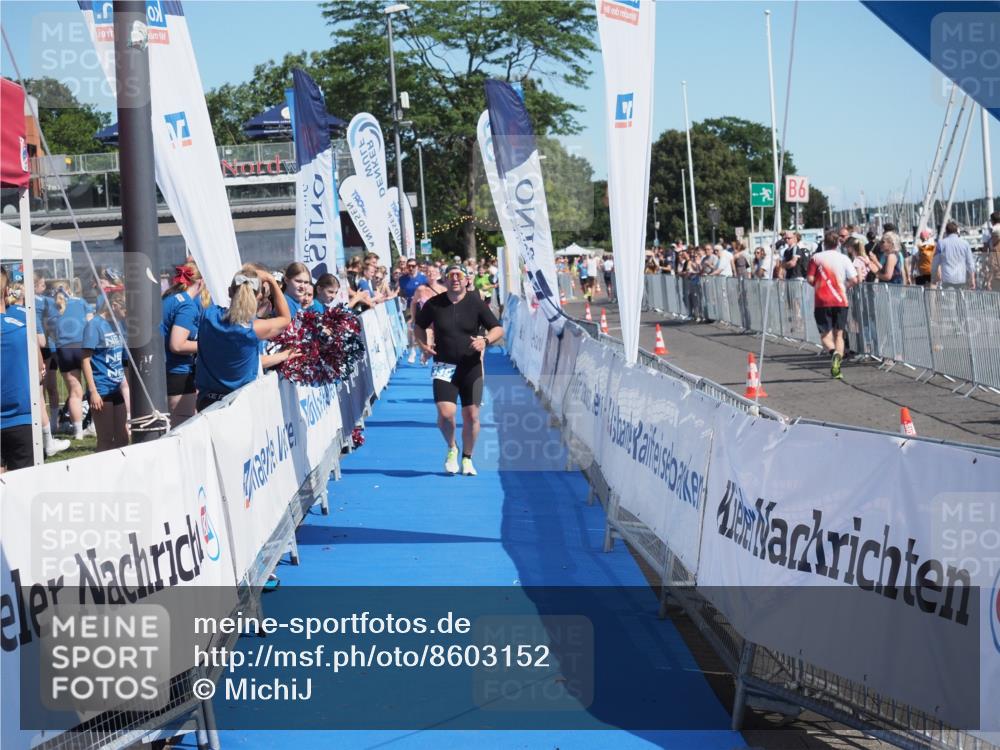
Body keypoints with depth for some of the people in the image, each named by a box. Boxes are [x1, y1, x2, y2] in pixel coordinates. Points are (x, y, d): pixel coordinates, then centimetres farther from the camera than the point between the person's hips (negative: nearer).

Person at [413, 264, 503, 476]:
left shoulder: (475, 303, -2)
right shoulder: (434, 304, 0)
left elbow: (498, 329, 1)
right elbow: (419, 325, 17)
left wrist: (485, 340, -18)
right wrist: (423, 344, -1)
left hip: (471, 367, 0)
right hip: (443, 366, 0)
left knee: (471, 415, 1)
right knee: (445, 413, -14)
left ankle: (467, 458, 23)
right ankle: (451, 448, 17)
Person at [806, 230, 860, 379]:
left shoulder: (816, 258, 0)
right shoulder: (843, 258, 1)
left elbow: (810, 279, -6)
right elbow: (854, 280, -6)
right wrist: (845, 286, 14)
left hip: (822, 301, -1)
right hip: (840, 301, 1)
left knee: (825, 334, 4)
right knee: (839, 334, 9)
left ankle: (834, 352, -29)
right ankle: (836, 367, -4)